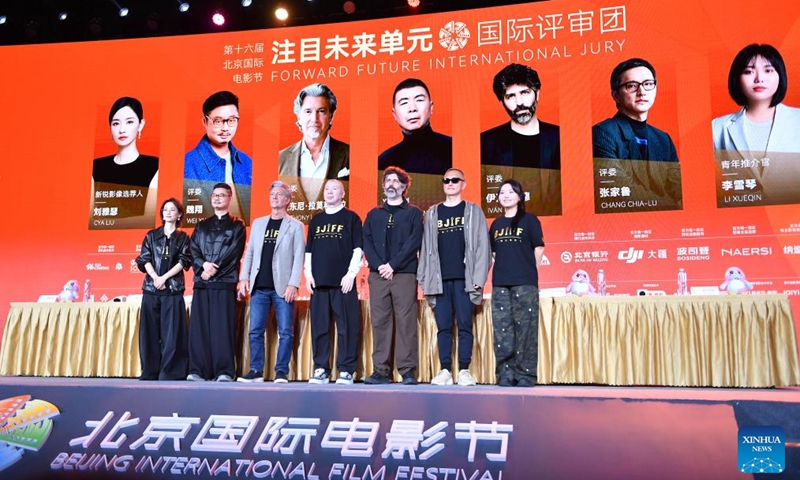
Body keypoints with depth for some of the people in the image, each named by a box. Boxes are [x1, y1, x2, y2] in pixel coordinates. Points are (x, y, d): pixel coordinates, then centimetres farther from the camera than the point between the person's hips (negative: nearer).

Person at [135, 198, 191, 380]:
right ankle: (149, 372, 7)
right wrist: (155, 277, -12)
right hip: (151, 287, 2)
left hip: (173, 289, -2)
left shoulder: (183, 237, 9)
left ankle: (169, 372, -3)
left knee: (171, 331, -5)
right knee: (150, 330, 2)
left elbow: (184, 261, -2)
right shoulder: (151, 235, 13)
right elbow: (144, 259, 4)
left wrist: (164, 277, -12)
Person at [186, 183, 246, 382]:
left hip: (225, 282, -4)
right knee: (198, 326, 0)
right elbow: (193, 250, 9)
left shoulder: (236, 226, 9)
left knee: (222, 326, -8)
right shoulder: (202, 226, 20)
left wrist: (214, 269, -12)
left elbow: (234, 252, -3)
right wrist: (203, 265, -11)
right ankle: (197, 370, 3)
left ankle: (224, 371, -7)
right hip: (202, 282, 4)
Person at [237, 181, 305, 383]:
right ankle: (256, 371, 11)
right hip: (259, 287, 4)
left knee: (285, 332, -3)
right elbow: (249, 253, 15)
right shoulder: (258, 223, 17)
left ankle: (281, 372, 5)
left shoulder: (295, 226, 4)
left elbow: (298, 257, -3)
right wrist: (244, 278, 4)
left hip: (282, 287, -4)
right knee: (255, 331, 4)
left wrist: (293, 284, -12)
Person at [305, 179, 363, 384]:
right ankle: (321, 370, 13)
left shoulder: (351, 218, 6)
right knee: (319, 327, 5)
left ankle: (346, 371, 2)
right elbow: (309, 250, 18)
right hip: (319, 282, 4)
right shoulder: (316, 219, 18)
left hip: (343, 282, -4)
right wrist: (308, 273, 6)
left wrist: (351, 274, -10)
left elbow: (357, 249, -1)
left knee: (347, 327, -4)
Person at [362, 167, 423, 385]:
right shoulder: (374, 214, 18)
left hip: (404, 274, -3)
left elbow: (414, 242, -4)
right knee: (380, 322, 2)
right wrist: (379, 265, -8)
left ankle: (408, 371, -3)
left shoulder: (413, 213, 9)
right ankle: (380, 371, 6)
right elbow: (367, 243, 9)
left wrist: (392, 265, -13)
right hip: (378, 275, 3)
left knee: (406, 322, -6)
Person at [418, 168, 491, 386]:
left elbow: (482, 246, 2)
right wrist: (424, 279, 5)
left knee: (464, 325, -1)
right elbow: (426, 247, 12)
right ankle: (445, 370, 8)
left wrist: (478, 278, -7)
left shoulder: (473, 211, 8)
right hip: (439, 280, 2)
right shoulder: (432, 213, 15)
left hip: (464, 279, -2)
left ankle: (464, 371, 5)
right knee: (443, 326, 3)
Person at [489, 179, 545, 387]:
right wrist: (505, 267, 10)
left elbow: (538, 249, 3)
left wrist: (528, 270, 4)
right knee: (502, 330, 2)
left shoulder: (529, 220, 3)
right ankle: (505, 374, 8)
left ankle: (525, 374, 3)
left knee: (525, 328, -4)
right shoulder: (496, 224, 15)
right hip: (500, 284, 4)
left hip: (525, 284, -4)